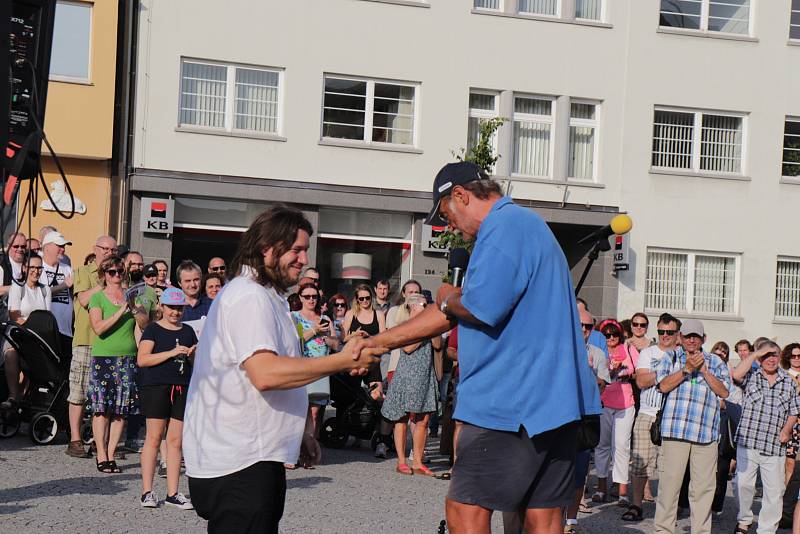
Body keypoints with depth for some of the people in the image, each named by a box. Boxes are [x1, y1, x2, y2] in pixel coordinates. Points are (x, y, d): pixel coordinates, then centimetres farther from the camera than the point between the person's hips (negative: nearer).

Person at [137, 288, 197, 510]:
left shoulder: (188, 331, 17)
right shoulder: (153, 329, 2)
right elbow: (141, 359, -10)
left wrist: (192, 355, 0)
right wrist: (171, 353, -15)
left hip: (183, 389, 4)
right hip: (156, 386, -4)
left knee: (176, 440, 2)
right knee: (154, 437, -5)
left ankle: (172, 493, 6)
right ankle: (147, 492, 0)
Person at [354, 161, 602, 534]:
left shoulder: (504, 226, -11)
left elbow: (480, 308, -24)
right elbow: (449, 314, 25)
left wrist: (448, 299, 0)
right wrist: (379, 342, 23)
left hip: (512, 401, -10)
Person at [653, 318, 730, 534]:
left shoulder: (715, 362, 18)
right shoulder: (670, 357, 14)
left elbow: (724, 391, 7)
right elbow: (663, 385, -1)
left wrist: (704, 370, -2)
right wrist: (687, 368, -8)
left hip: (706, 433, 2)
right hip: (675, 431, -1)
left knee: (703, 486, 1)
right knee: (669, 483, -3)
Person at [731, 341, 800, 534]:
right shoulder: (751, 376, 4)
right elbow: (736, 375, -19)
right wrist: (755, 354, -13)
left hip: (775, 446, 2)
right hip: (748, 441, -2)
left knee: (775, 491, 2)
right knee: (744, 483, 3)